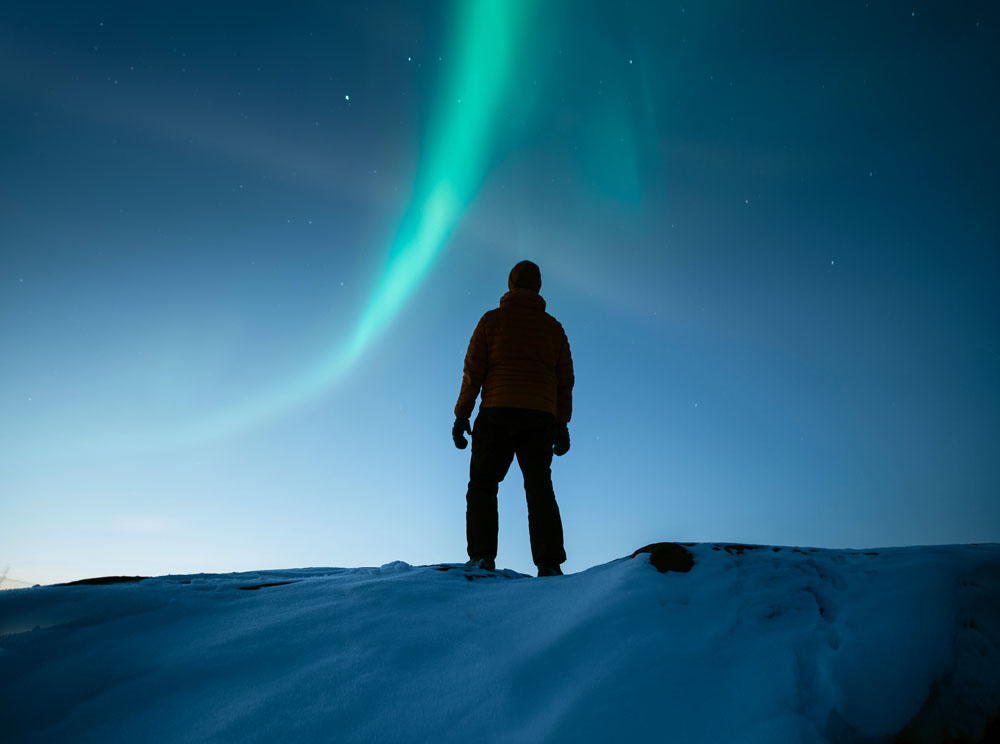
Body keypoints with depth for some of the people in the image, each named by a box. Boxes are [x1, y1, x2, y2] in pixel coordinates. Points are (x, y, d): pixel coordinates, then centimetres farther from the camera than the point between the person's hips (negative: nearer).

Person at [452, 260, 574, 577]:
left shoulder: (492, 320, 5)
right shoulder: (553, 327, 14)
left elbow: (473, 371, -1)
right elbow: (565, 380, 11)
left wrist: (462, 415, 3)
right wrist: (561, 425, 15)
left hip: (497, 413, -2)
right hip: (541, 418, 3)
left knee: (482, 484, 6)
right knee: (540, 488, 5)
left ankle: (482, 556, -4)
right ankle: (549, 563, -3)